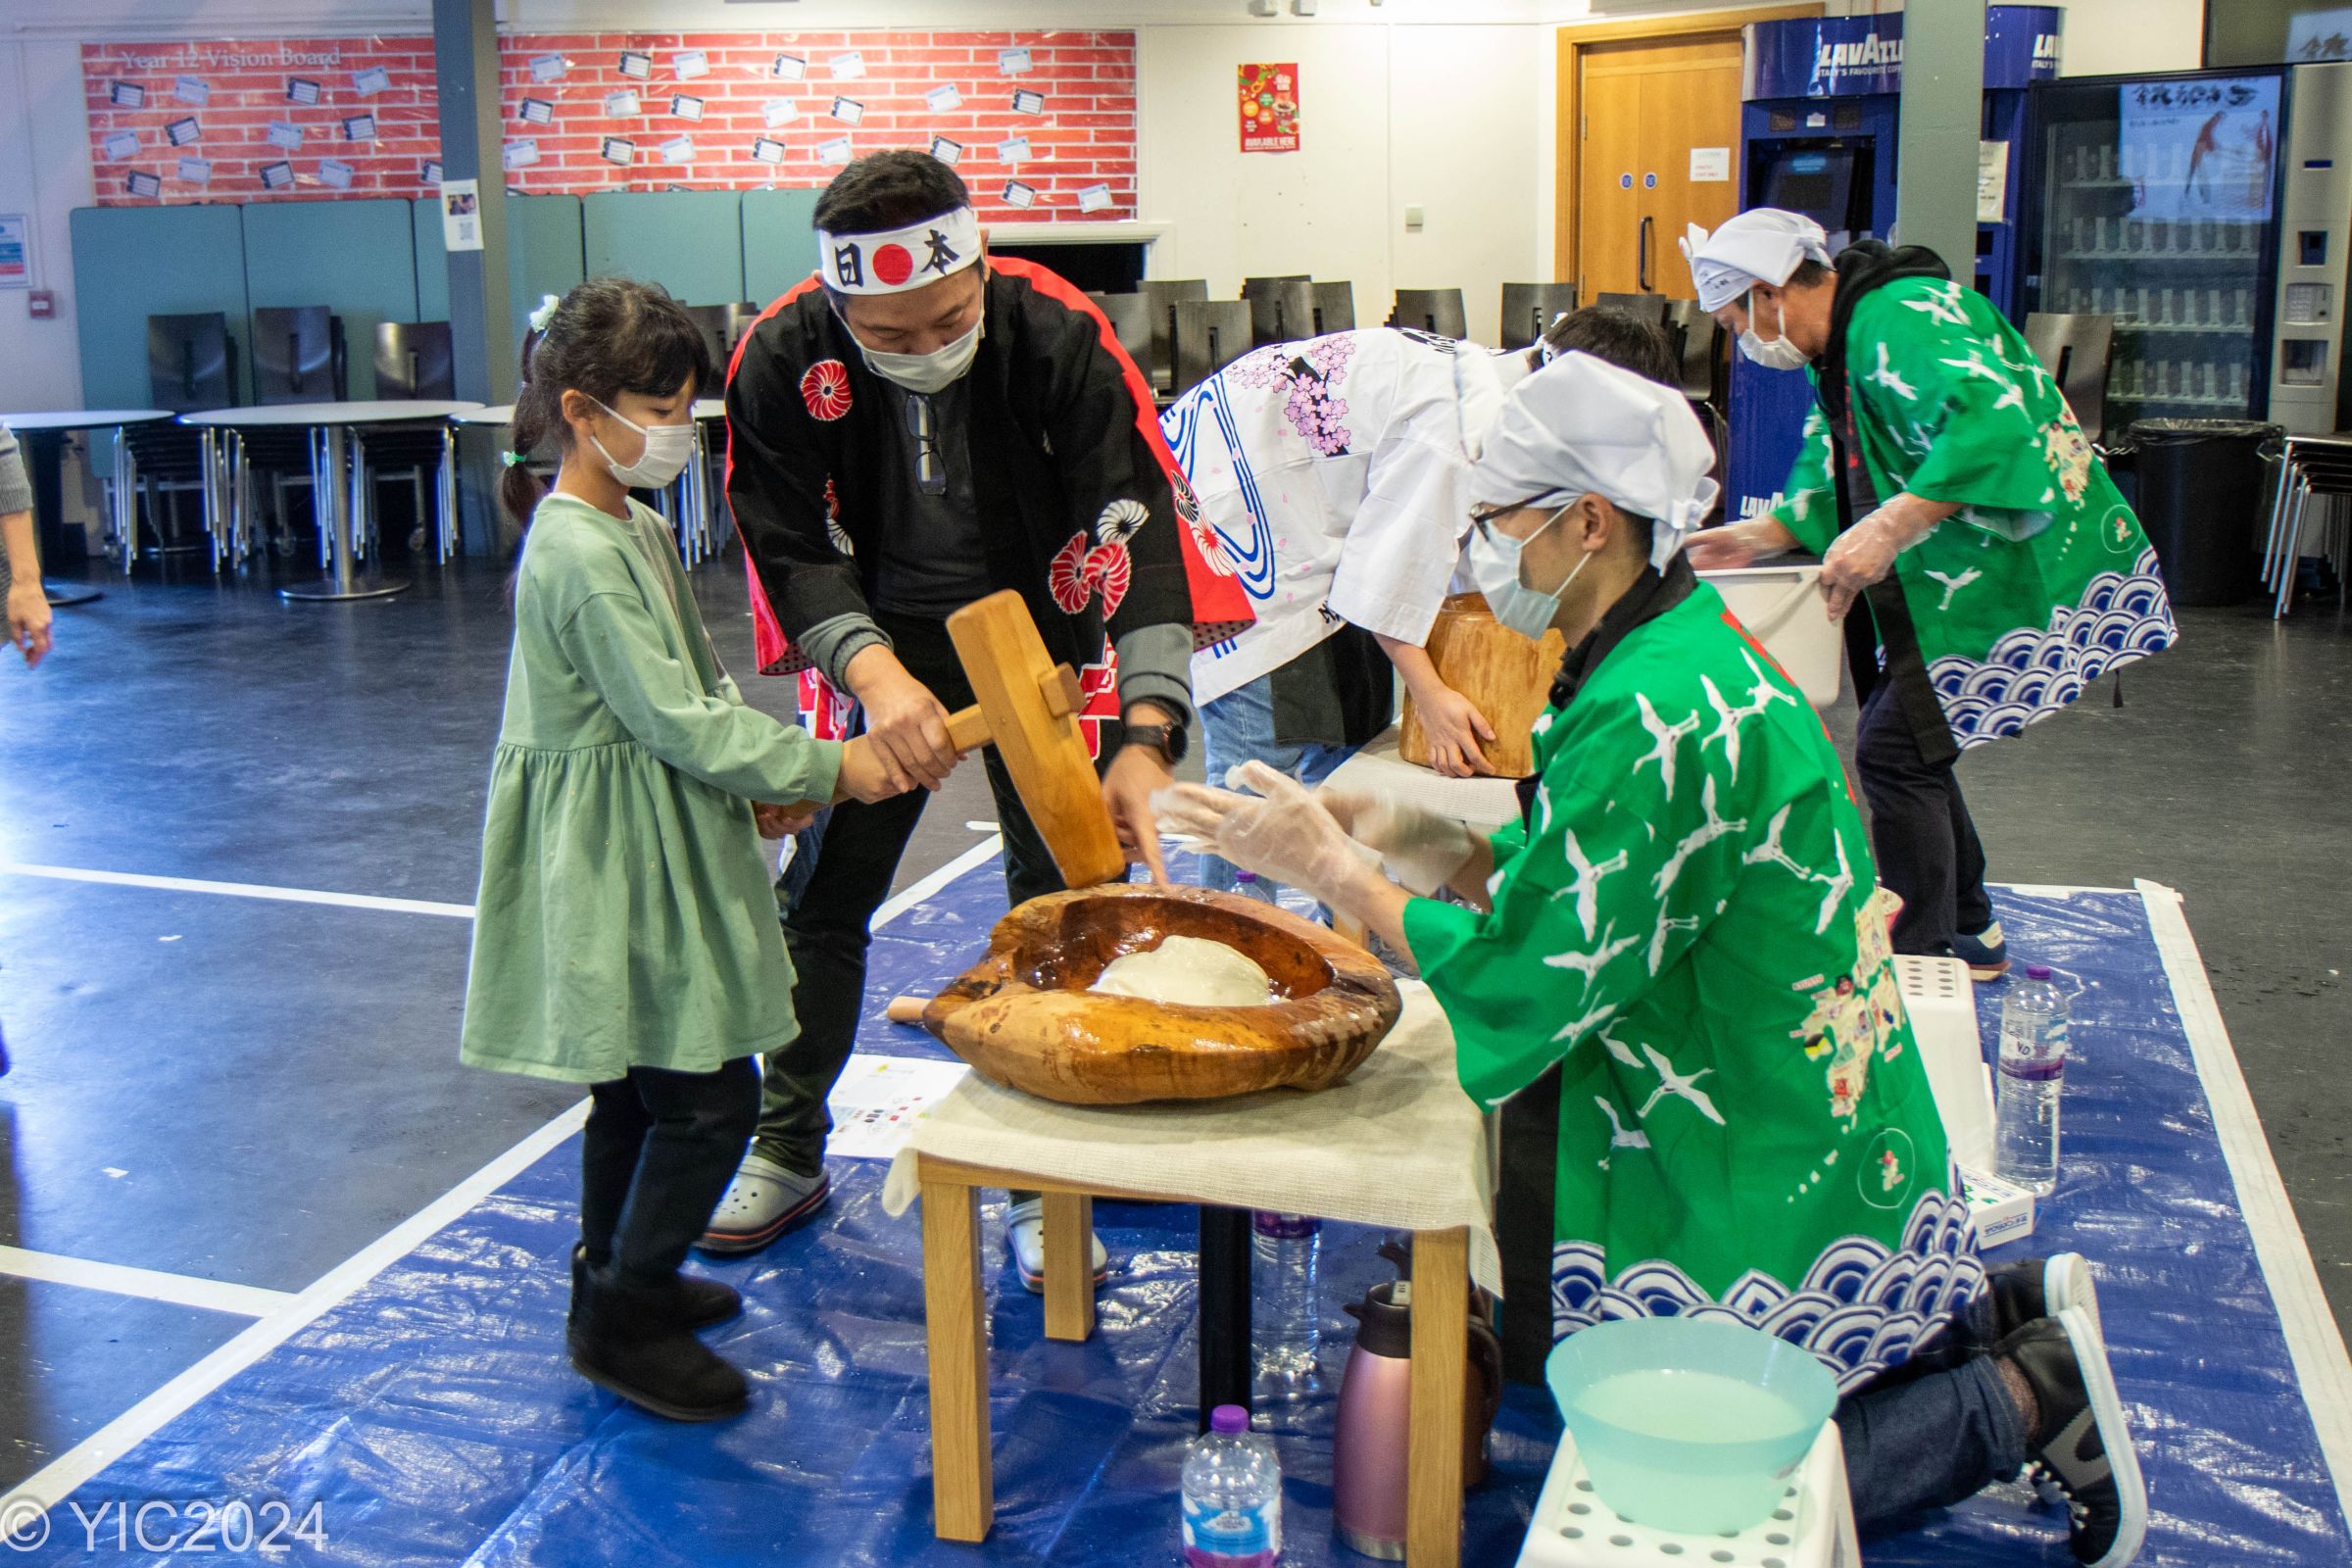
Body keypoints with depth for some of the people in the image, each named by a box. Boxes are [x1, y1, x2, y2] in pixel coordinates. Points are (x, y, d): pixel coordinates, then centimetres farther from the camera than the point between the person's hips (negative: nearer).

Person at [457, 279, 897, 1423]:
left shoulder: (631, 526, 11)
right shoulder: (581, 553, -21)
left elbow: (687, 691, 18)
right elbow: (674, 718, -22)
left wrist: (758, 779, 6)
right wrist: (821, 768, -17)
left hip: (649, 848, 10)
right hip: (616, 848, -10)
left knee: (638, 1083, 20)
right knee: (711, 1093, -5)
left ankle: (617, 1281, 36)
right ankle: (623, 1318, 9)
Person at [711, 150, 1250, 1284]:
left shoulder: (1059, 337, -26)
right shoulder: (784, 358, -21)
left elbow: (1138, 525, -29)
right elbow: (792, 543, -16)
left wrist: (1147, 732, -40)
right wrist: (876, 675, -35)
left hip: (1032, 633, -1)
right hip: (874, 644, 1)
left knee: (1055, 902, 0)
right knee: (821, 896, 7)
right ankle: (787, 1155, 26)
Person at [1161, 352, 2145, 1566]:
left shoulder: (1658, 719, -28)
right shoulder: (1688, 641, 4)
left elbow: (1524, 979, -23)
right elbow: (1582, 890, 10)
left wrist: (1332, 872, -15)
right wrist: (1411, 840, 1)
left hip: (1761, 1182, -9)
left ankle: (2020, 1401, 8)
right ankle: (2000, 1319, 20)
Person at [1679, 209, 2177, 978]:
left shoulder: (1903, 319, -21)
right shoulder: (1846, 342, 14)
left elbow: (1993, 424, -36)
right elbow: (1835, 472, 25)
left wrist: (1889, 528, -39)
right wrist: (1766, 534, 13)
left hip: (2015, 572, -11)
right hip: (1946, 584, 11)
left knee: (1894, 750, -13)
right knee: (1906, 742, 14)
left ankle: (1922, 962, -3)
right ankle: (1969, 933, 28)